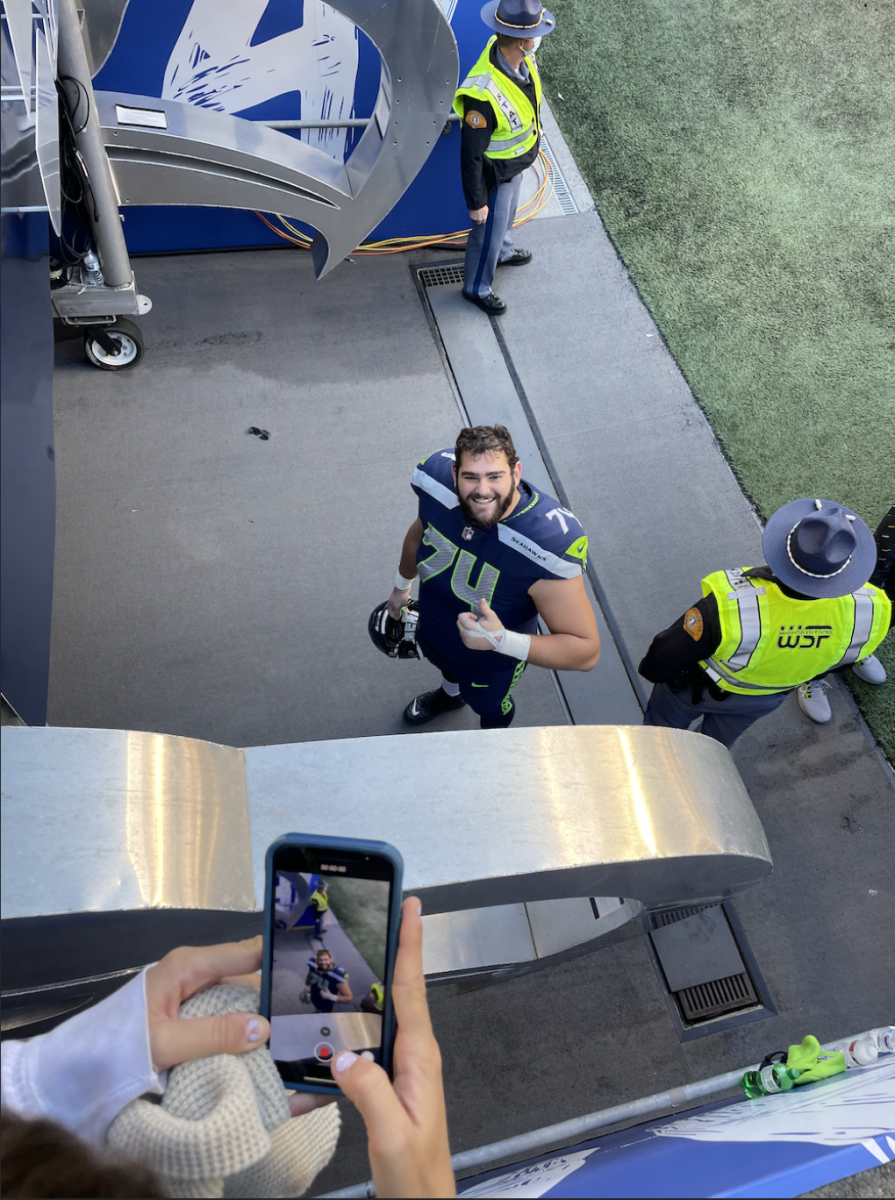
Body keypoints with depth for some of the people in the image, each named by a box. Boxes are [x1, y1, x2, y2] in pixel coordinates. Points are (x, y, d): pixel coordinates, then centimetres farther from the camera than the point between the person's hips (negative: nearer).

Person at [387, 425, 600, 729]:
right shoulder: (436, 479, -30)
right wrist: (401, 586, 14)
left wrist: (502, 640, -52)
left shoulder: (549, 542, -45)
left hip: (492, 663, -3)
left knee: (489, 706, 31)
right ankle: (451, 693, 77)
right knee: (445, 664, 39)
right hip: (432, 631, 4)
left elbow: (586, 651, -39)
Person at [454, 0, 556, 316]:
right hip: (495, 173, -7)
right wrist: (475, 202, -20)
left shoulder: (514, 53, -16)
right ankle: (477, 288, 40)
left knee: (506, 215, 33)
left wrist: (533, 133, 22)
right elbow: (470, 154, -30)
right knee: (488, 231, 15)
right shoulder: (483, 92, -41)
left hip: (515, 162, 8)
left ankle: (503, 253, 63)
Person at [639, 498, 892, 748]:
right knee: (713, 747, 36)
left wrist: (654, 669, -6)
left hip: (697, 686, -4)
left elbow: (664, 657, -32)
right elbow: (843, 659, -8)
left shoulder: (731, 606, -50)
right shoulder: (867, 611, -35)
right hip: (764, 700, 4)